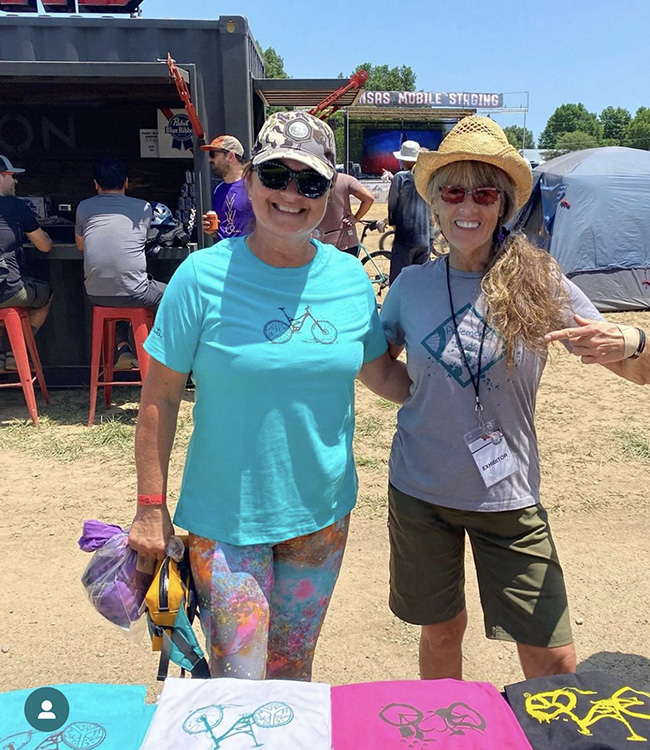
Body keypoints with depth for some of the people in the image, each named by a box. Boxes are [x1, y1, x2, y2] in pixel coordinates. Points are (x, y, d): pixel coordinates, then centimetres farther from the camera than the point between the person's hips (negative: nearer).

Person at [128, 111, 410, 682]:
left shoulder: (351, 278, -2)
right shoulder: (204, 276, -12)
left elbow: (379, 371, 11)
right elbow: (160, 398, -8)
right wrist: (152, 507, -6)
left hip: (323, 511, 4)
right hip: (225, 513, -3)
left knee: (293, 668, 21)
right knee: (239, 683, 5)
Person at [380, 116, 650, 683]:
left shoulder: (541, 284, -7)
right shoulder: (411, 285, -3)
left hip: (508, 496, 0)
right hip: (420, 491, 1)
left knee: (554, 660, 4)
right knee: (442, 631, 17)